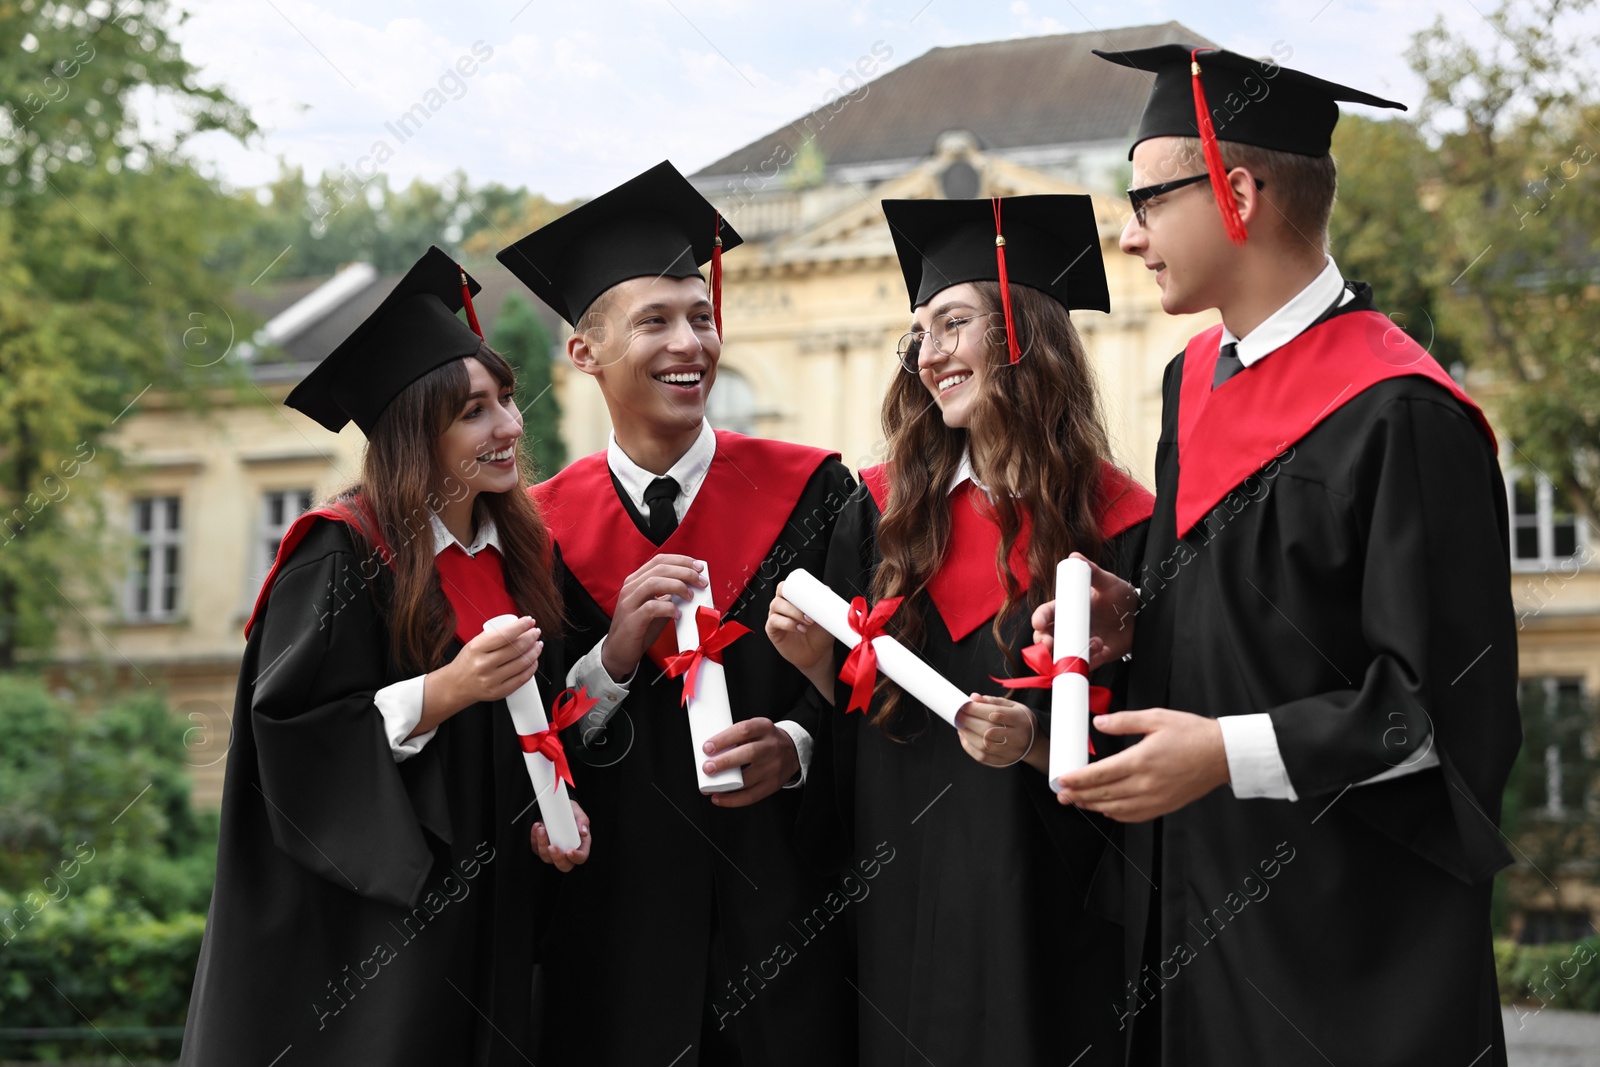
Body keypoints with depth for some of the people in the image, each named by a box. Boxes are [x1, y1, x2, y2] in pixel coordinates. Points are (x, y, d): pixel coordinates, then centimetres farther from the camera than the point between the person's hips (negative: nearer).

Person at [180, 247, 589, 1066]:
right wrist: (447, 690, -25)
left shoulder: (523, 553, 8)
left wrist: (557, 810, -3)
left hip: (487, 922, 6)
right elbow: (290, 737, -17)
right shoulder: (342, 558, -13)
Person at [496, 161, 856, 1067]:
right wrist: (612, 658, -15)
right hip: (615, 922, 1)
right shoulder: (543, 526, 3)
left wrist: (793, 746, -17)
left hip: (782, 915, 0)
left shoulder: (810, 491, 1)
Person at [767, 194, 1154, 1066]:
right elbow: (854, 716, 11)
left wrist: (1040, 746, -21)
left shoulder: (1118, 525, -6)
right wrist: (819, 665, -8)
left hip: (1042, 904, -3)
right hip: (899, 900, 3)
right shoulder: (882, 512, 6)